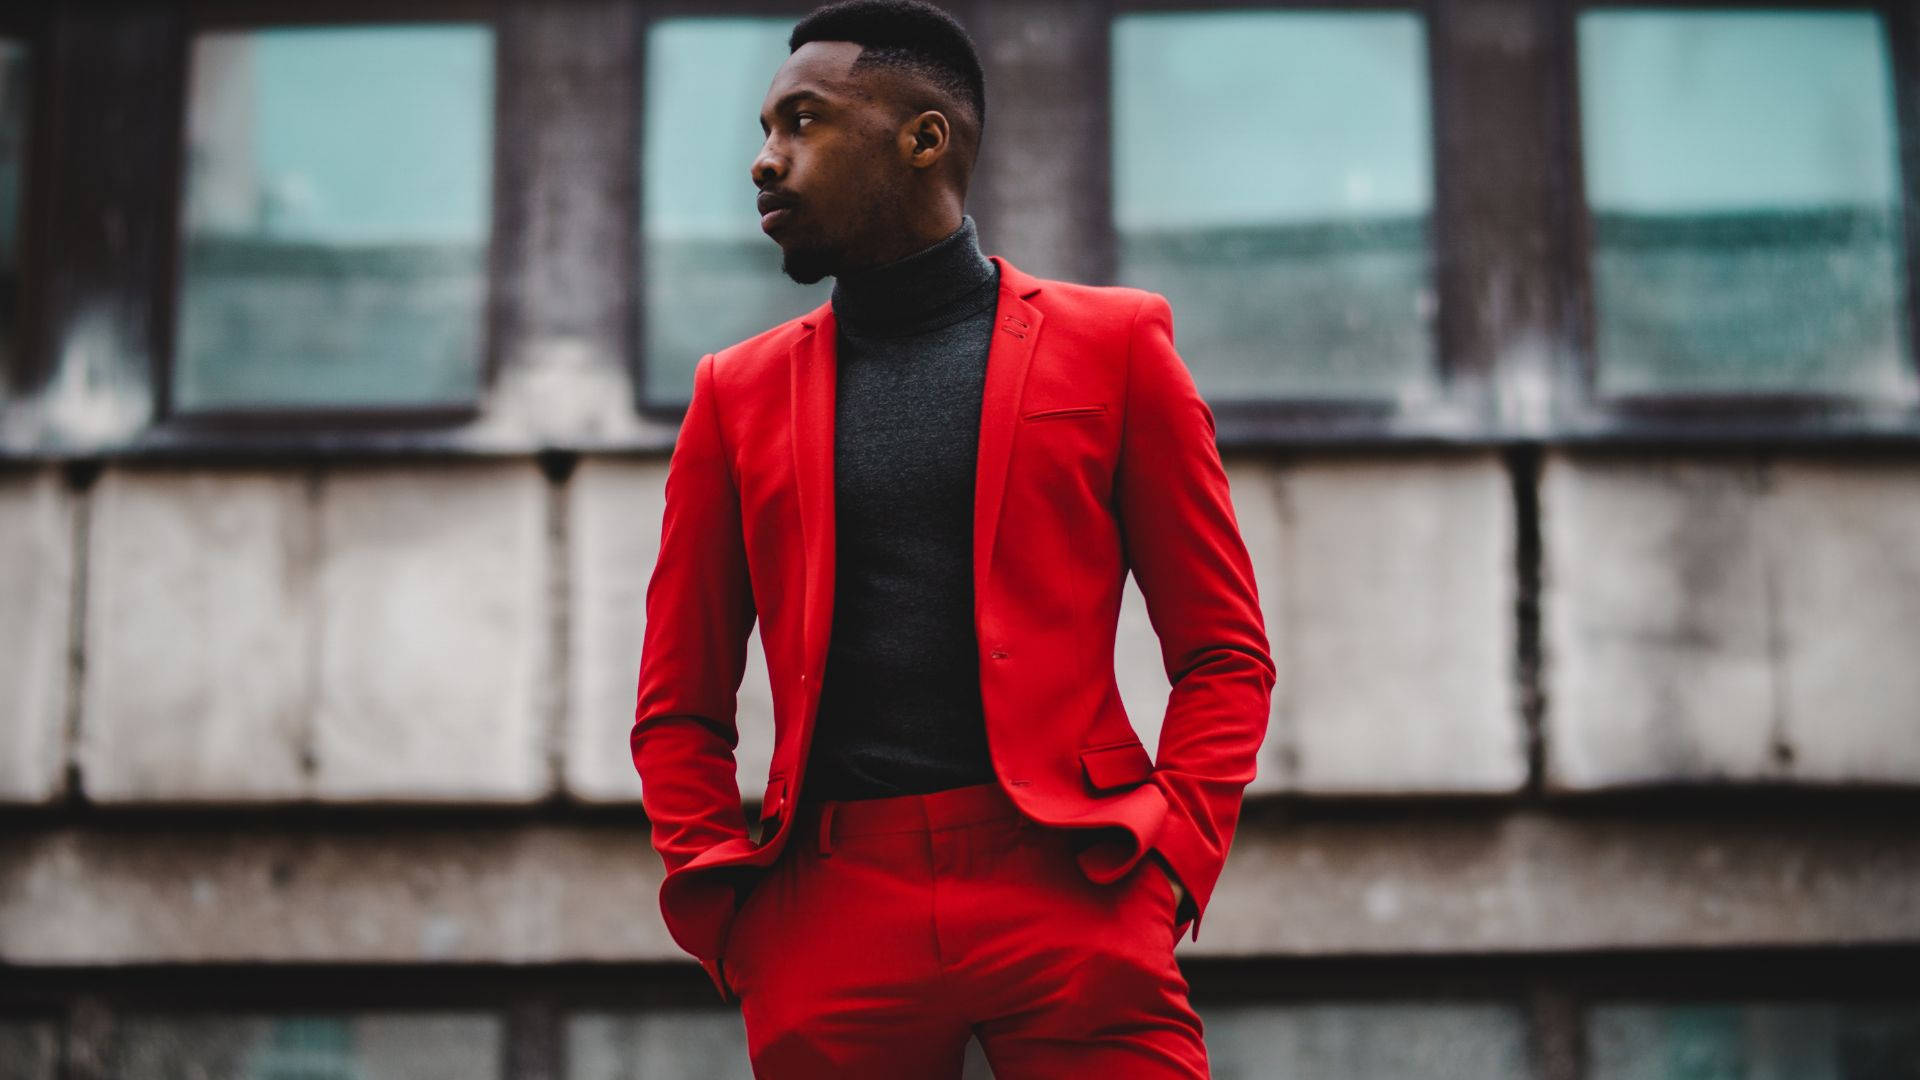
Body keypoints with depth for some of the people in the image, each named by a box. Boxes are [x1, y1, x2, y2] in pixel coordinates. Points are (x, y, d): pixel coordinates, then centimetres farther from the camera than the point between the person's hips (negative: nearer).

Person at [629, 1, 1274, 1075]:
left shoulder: (1113, 343, 9)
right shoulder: (740, 392, 15)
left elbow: (1226, 654, 7)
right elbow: (681, 709, 16)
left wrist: (1167, 865, -6)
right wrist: (725, 917, 1)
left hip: (1067, 896, -2)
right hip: (831, 926, 2)